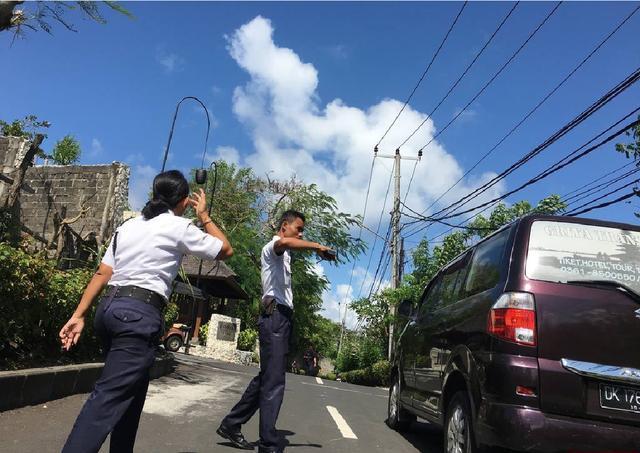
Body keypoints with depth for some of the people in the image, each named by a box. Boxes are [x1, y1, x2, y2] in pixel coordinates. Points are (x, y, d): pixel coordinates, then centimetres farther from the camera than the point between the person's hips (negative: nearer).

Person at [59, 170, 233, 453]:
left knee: (130, 393, 19)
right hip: (139, 314, -8)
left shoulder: (128, 226, 17)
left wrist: (79, 315, 10)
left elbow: (102, 274, 12)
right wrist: (204, 216, 19)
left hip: (109, 308, 8)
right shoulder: (179, 227, 0)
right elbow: (226, 250, 10)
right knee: (109, 398, -10)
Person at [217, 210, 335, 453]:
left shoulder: (282, 257, 29)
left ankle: (231, 425, 22)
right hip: (275, 317, -10)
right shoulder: (271, 247, -3)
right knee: (274, 381, -11)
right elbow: (284, 242, -29)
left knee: (266, 378, 13)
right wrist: (318, 247, -27)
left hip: (280, 318, 10)